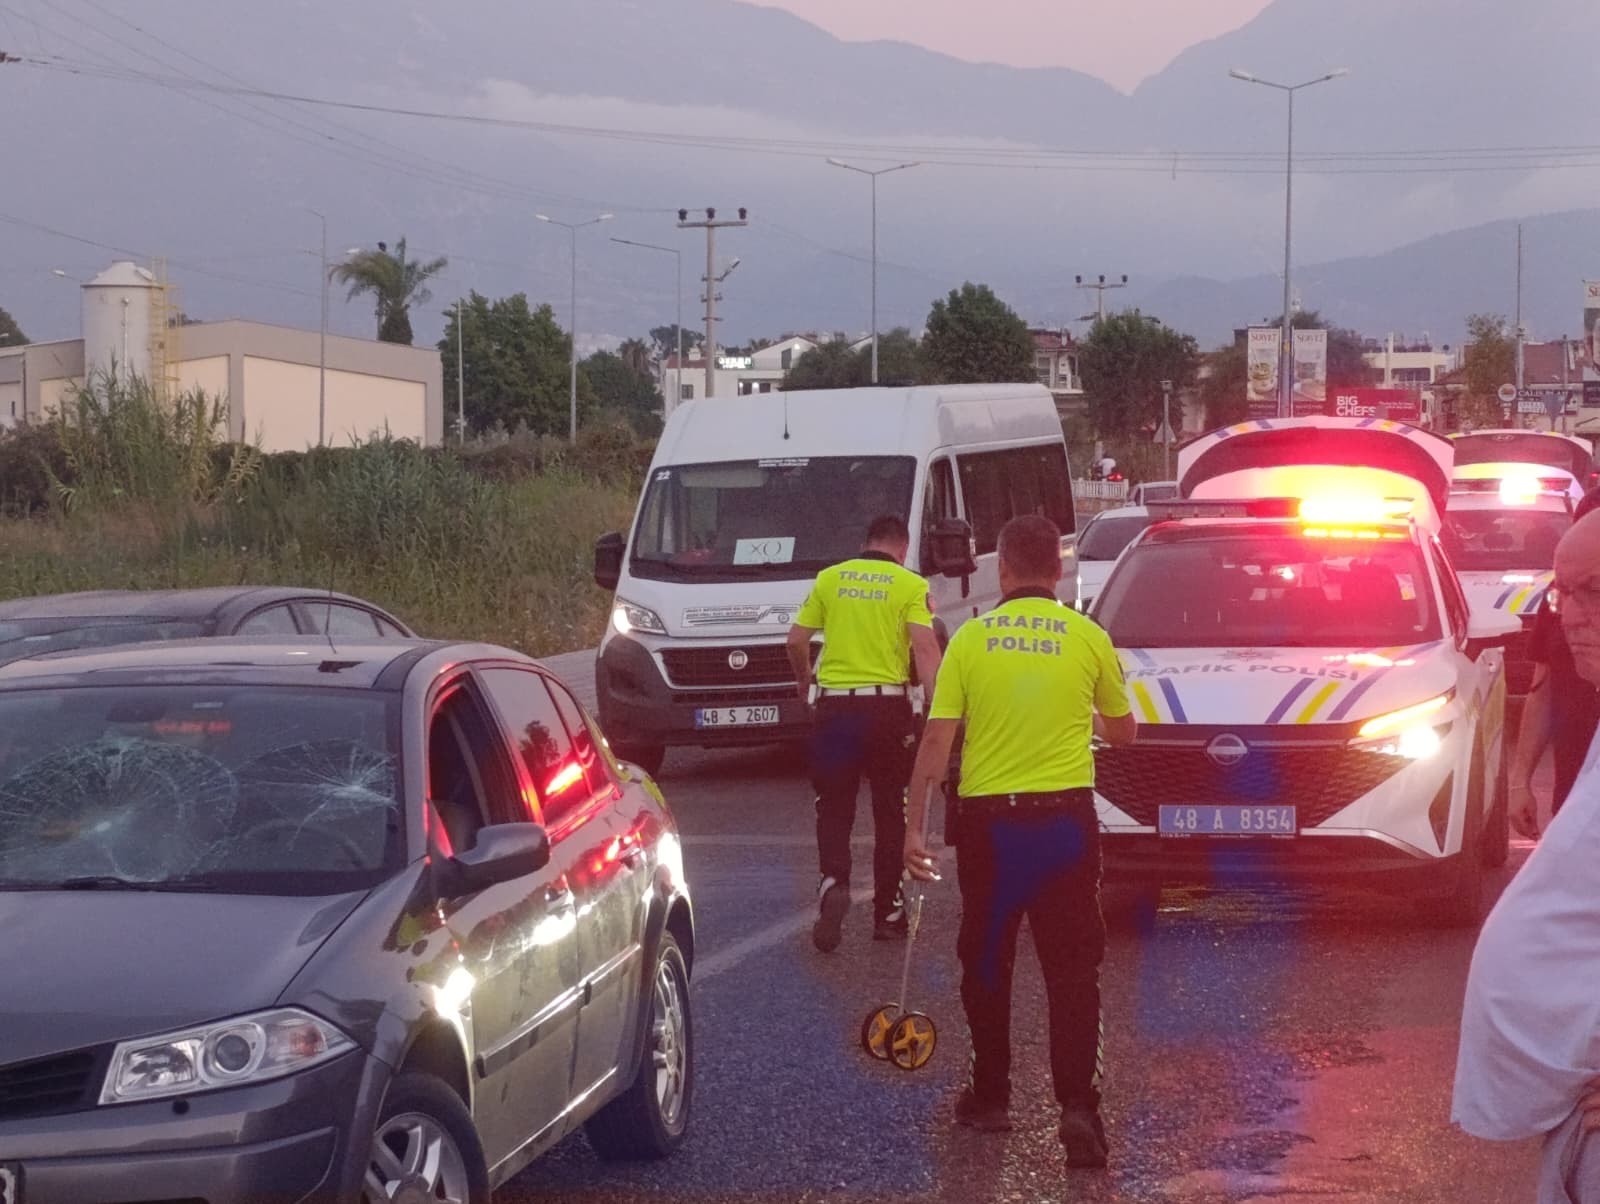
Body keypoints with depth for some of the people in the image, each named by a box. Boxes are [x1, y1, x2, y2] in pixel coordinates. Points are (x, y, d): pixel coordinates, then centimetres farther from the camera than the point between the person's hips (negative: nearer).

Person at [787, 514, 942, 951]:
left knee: (834, 806, 10)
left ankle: (834, 880, -16)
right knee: (891, 810, 11)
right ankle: (887, 912, 15)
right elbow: (924, 647, -13)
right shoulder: (911, 586, -1)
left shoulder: (829, 579, 7)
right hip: (888, 705, -1)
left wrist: (804, 682, 26)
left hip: (835, 704, 1)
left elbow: (797, 640, 7)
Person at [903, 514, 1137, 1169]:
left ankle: (990, 1097, 24)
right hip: (1066, 820, 0)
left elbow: (936, 740, -5)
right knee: (1072, 969, 3)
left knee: (986, 966, 15)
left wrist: (914, 825, 0)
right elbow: (1122, 731, 11)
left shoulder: (970, 640, -2)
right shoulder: (1089, 639, -2)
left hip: (988, 822, 1)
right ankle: (1078, 1104, -10)